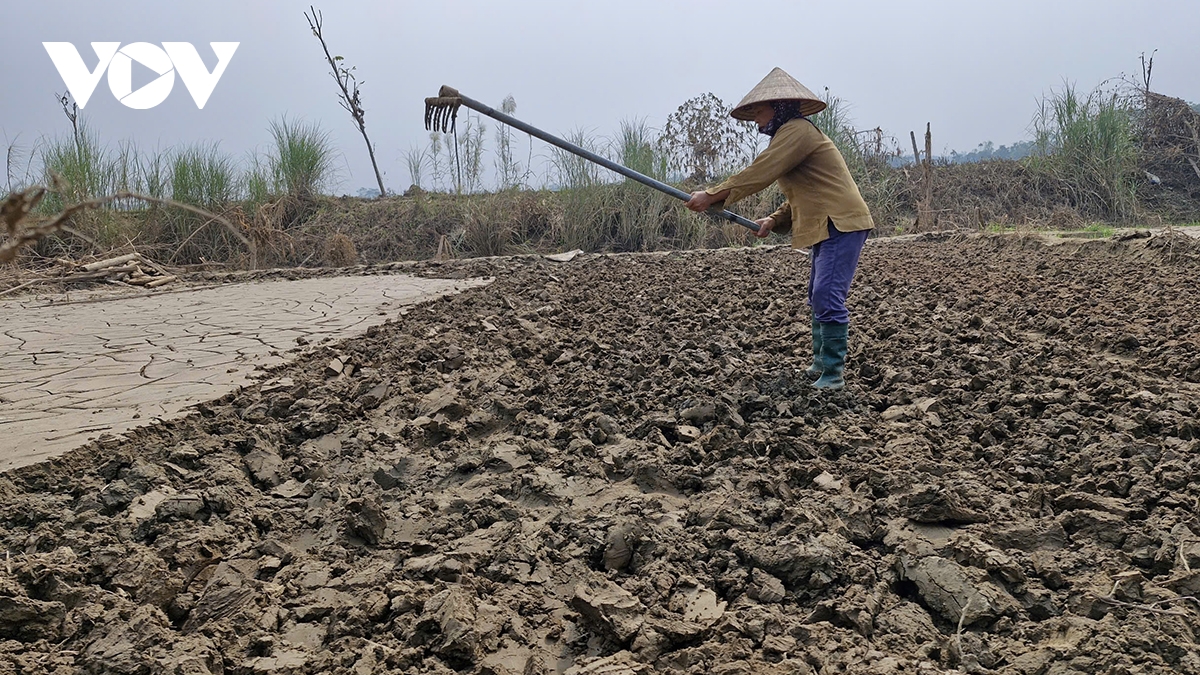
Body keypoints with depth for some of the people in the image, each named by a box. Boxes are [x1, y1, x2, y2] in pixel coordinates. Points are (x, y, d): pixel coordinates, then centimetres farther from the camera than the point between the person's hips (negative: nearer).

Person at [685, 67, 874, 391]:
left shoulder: (796, 130, -12)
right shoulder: (793, 134, 22)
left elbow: (757, 174, -19)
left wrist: (711, 196, -14)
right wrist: (775, 220, 5)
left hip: (841, 225, -11)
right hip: (826, 227, 11)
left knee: (827, 297, -15)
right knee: (818, 297, 16)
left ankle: (833, 373, -12)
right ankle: (821, 364, 24)